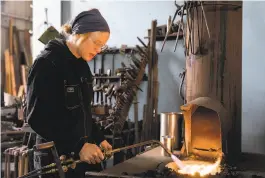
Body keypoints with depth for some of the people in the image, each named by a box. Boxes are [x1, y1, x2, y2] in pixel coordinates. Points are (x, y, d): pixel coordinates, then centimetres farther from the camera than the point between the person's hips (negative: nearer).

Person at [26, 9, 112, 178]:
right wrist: (78, 145, -22)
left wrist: (99, 138, 5)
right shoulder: (47, 62, -14)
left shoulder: (82, 65, 9)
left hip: (84, 151, 7)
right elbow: (38, 117, -19)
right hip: (56, 156, -7)